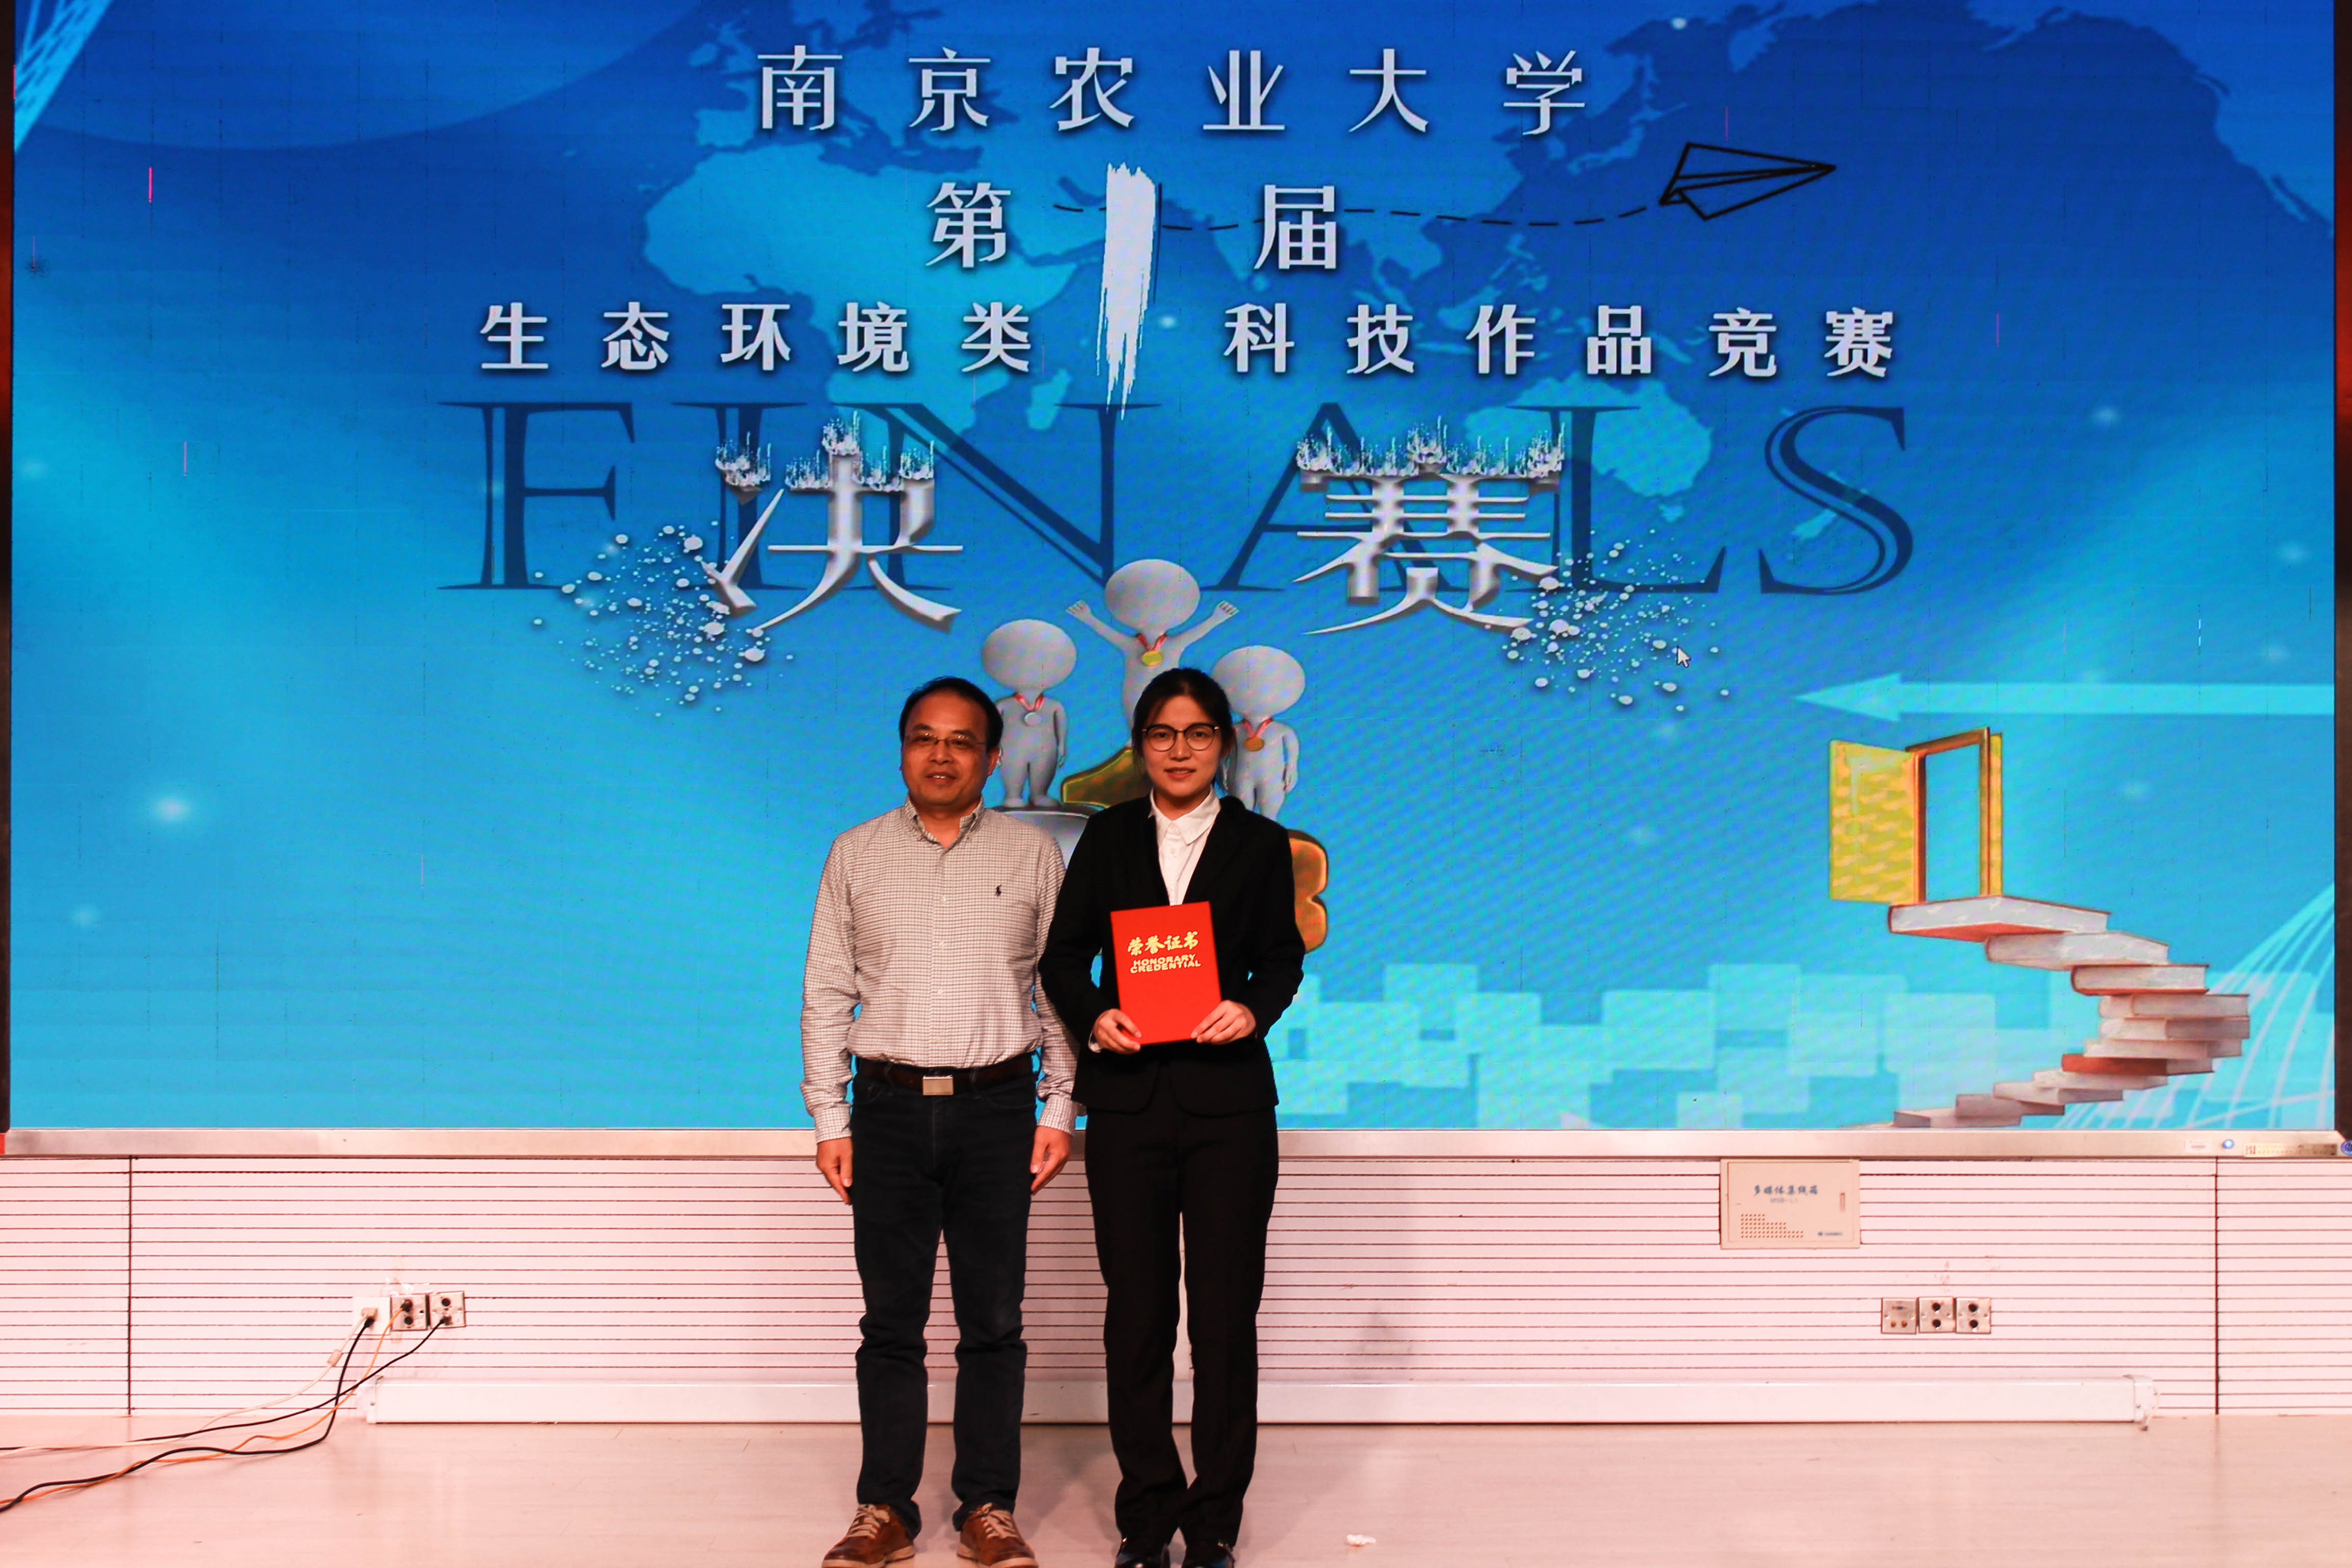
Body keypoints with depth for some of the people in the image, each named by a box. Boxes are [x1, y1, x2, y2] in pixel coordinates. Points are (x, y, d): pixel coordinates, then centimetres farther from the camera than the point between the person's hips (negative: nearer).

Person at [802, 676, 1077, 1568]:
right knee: (891, 1321, 6)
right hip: (889, 1108, 1)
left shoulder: (1031, 856, 7)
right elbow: (826, 993, 7)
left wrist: (1060, 1108, 1)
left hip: (996, 1105, 0)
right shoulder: (855, 856, 8)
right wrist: (829, 1117, 1)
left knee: (993, 1322, 4)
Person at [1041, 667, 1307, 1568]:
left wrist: (1253, 1009, -13)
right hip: (1128, 1098, 1)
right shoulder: (1109, 838, 10)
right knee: (1136, 1312, 5)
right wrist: (1093, 1015, -10)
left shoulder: (1261, 845, 8)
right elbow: (1062, 955, 9)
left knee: (1226, 1314, 1)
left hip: (1227, 1099, -1)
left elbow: (1283, 960, 7)